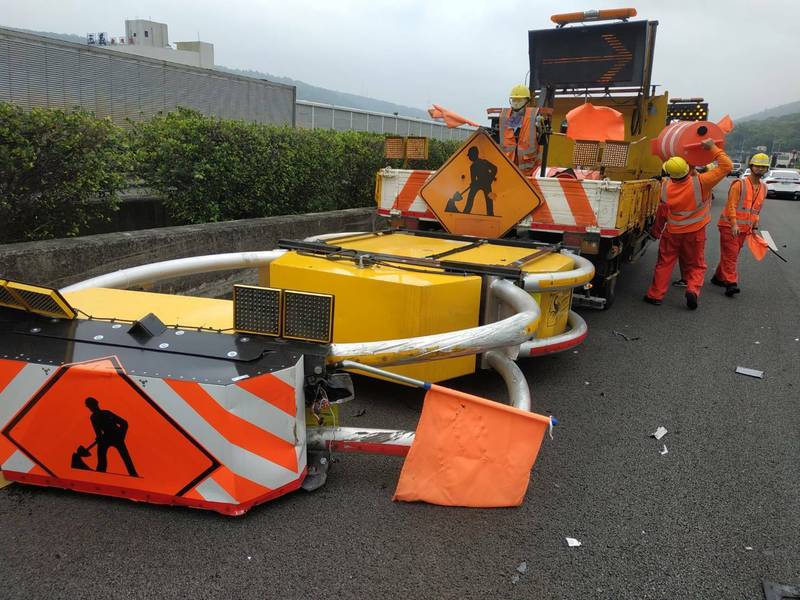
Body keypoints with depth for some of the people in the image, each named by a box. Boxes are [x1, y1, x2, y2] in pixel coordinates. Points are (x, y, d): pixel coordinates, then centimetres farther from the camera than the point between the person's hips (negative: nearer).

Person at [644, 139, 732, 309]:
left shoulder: (665, 186, -14)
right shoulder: (700, 183, -23)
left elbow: (662, 211, 3)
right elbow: (726, 166, -17)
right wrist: (713, 148, -12)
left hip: (672, 232, 1)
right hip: (695, 233, -1)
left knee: (664, 264, 13)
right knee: (696, 265, 13)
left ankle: (655, 294, 14)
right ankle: (693, 290, -9)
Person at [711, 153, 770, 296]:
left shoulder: (764, 188, 11)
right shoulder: (739, 184, -9)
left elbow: (757, 209, 20)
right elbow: (731, 205, -15)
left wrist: (755, 225, 13)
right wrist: (734, 224, -23)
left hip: (745, 229, 6)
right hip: (730, 226, -6)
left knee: (732, 255, 12)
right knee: (730, 254, -10)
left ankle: (718, 277, 25)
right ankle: (731, 283, -13)